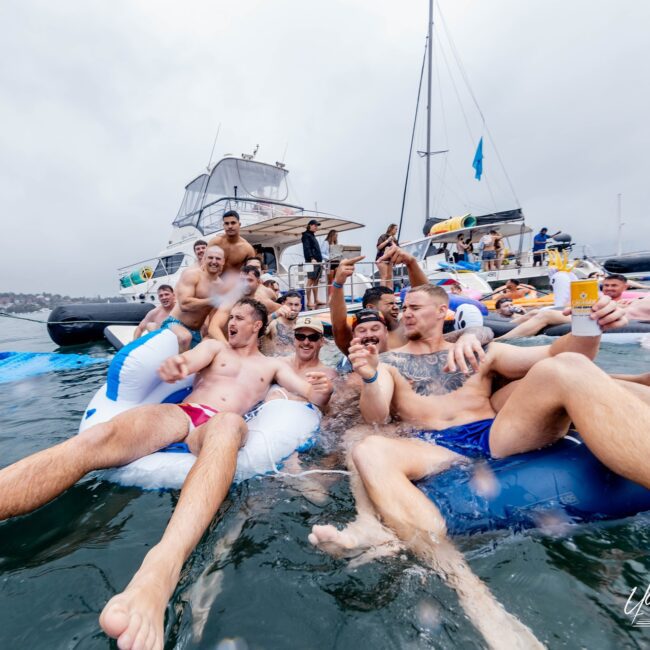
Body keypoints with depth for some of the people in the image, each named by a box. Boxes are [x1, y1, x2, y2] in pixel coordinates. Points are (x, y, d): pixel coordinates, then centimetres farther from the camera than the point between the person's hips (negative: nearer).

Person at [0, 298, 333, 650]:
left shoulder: (272, 365, 26)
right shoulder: (215, 346, 26)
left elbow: (314, 397, 19)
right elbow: (188, 361, 4)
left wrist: (323, 389, -8)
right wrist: (174, 366, -23)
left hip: (218, 425, -2)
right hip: (178, 413, 2)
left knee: (229, 424, -41)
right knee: (98, 438, -29)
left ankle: (161, 570, -63)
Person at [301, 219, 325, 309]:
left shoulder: (312, 236, 25)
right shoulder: (306, 235, -2)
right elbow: (307, 248, -14)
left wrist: (320, 260, 21)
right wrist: (312, 259, -25)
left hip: (317, 261, 9)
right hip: (311, 261, -9)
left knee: (316, 281, 8)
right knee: (310, 281, -11)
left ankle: (316, 300, 12)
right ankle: (309, 302, -11)